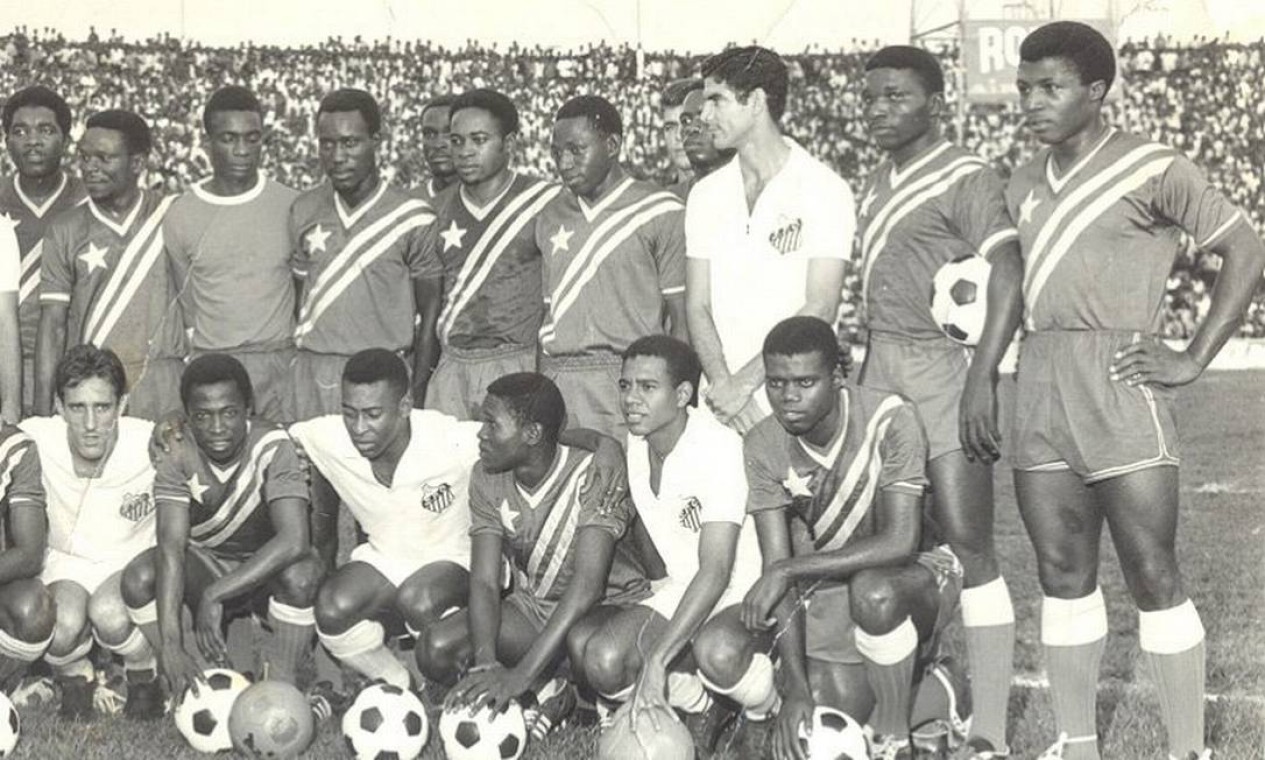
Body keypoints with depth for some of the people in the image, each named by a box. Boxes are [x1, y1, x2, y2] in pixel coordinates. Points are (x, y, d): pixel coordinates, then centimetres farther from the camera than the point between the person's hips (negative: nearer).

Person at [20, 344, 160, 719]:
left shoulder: (153, 446, -21)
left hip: (131, 560, -1)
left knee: (110, 614, -33)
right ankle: (75, 678, 5)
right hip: (64, 562, 1)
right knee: (64, 623, -31)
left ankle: (145, 677, 0)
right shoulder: (33, 442, -19)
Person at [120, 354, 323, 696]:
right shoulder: (178, 460, -17)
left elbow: (294, 540, -37)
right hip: (206, 565, 2)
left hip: (267, 568, -2)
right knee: (138, 578, -26)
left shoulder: (273, 447, -24)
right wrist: (171, 646, -42)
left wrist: (215, 594, -41)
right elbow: (171, 548, -29)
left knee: (300, 574, -36)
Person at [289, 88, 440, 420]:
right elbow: (302, 295, 15)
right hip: (312, 376, 4)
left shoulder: (410, 218, -5)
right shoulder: (304, 211, 8)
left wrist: (418, 395, -6)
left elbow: (430, 314, -1)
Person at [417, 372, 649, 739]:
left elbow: (587, 586, -35)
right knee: (436, 650, -19)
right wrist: (486, 662, -34)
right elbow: (484, 582, -13)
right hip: (532, 605, 5)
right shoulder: (487, 479, -7)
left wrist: (520, 674, -43)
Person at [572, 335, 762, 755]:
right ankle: (702, 706, -1)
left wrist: (657, 660, -35)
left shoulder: (720, 448, -23)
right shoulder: (632, 446, 0)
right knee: (601, 658, -21)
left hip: (742, 595, -7)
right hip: (681, 590, 7)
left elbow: (715, 572, -29)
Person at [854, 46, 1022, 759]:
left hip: (943, 369, -7)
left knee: (970, 544, -7)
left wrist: (982, 381, -21)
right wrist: (863, 371, 15)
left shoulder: (966, 178, -7)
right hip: (881, 367, 7)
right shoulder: (877, 183, 17)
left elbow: (1009, 283, -14)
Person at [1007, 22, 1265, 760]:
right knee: (1063, 572, 9)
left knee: (1153, 575, -4)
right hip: (1039, 388, 6)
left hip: (1117, 383, -6)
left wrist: (1195, 359, -9)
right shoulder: (1024, 185, 13)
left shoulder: (1152, 169, -6)